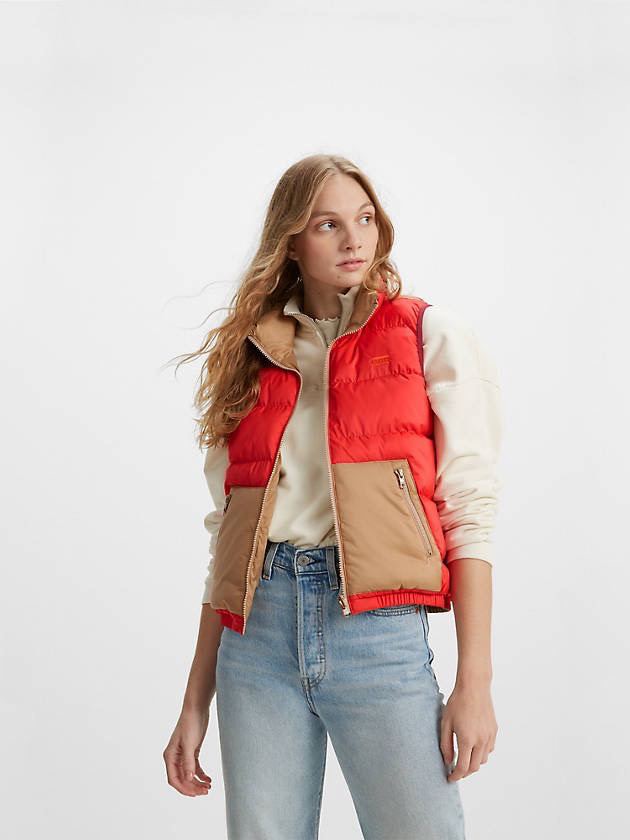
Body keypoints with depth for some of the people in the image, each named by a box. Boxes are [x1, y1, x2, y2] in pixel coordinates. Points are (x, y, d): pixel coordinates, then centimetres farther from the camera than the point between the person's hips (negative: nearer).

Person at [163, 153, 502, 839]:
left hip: (378, 632, -3)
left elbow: (470, 511, -1)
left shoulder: (431, 336, 6)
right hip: (257, 634, 3)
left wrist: (475, 682, -10)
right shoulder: (252, 356, 15)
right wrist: (196, 703, 10)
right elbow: (226, 532, 13)